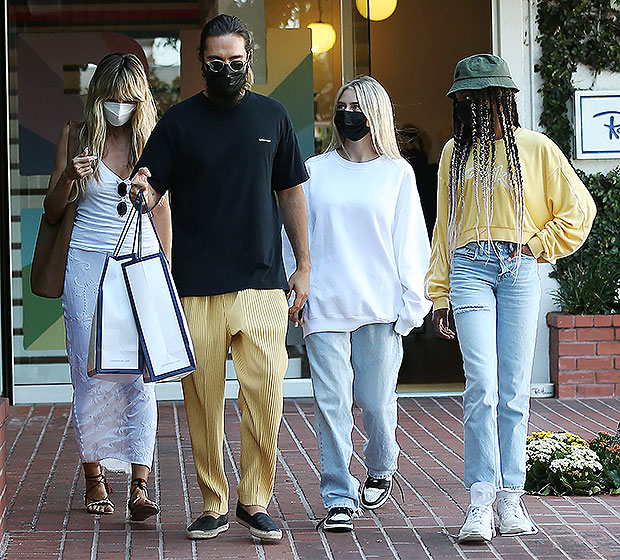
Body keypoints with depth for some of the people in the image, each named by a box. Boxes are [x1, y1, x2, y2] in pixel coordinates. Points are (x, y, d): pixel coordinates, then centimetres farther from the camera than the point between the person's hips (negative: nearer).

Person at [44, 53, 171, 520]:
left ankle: (140, 486, -12)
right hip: (88, 261, 0)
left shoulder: (151, 139, 6)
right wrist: (68, 178, -11)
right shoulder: (77, 136, 5)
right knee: (90, 373, 0)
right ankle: (95, 479, 12)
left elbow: (162, 209, 13)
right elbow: (53, 212, 9)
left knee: (140, 376, -9)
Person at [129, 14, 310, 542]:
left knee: (265, 394, -6)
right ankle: (213, 504, 12)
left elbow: (291, 192, 16)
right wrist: (143, 191, -23)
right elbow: (151, 192, 1)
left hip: (262, 283, 1)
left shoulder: (272, 116, 10)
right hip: (196, 287, -1)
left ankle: (256, 500, 6)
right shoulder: (179, 121, 4)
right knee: (203, 398, 1)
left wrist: (304, 266, 13)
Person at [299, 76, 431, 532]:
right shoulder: (316, 171, 10)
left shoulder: (397, 173, 6)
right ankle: (339, 498, 1)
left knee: (376, 400, 2)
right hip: (325, 305, 1)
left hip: (380, 307, -1)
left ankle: (381, 469, 31)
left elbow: (410, 243, 6)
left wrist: (412, 303, 0)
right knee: (332, 403, -5)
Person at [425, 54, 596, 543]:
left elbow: (580, 208, 10)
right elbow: (444, 227, 17)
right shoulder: (456, 152, 14)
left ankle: (511, 499, 5)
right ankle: (481, 503, -12)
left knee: (514, 391, 0)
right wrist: (439, 296, 14)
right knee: (482, 387, -12)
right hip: (469, 269, 1)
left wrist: (539, 245, 0)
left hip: (519, 271, -1)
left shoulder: (535, 148, 6)